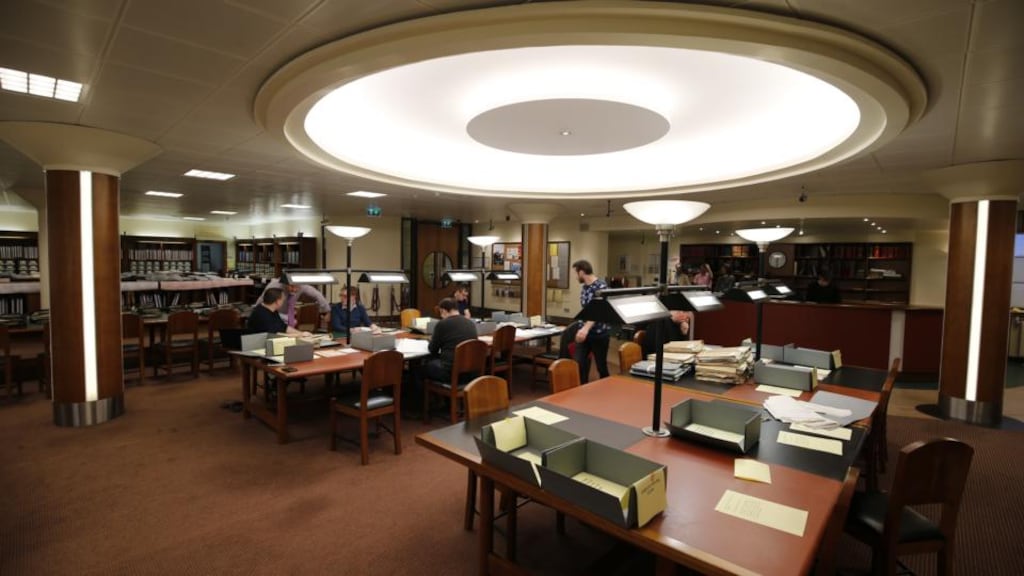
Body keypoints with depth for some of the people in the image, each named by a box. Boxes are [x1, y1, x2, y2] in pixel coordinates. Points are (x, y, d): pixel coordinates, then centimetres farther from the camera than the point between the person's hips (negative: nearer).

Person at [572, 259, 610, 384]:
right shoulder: (584, 288, 9)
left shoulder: (601, 287, -15)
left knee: (601, 365, 6)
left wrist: (586, 328, -36)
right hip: (584, 331, 7)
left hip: (599, 332, -7)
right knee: (580, 364, 2)